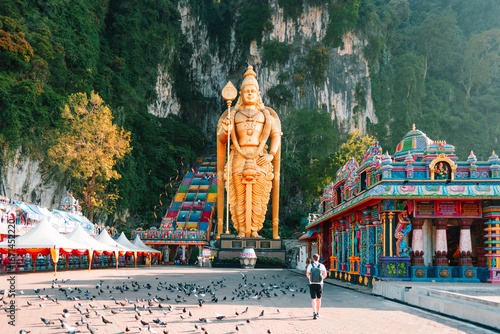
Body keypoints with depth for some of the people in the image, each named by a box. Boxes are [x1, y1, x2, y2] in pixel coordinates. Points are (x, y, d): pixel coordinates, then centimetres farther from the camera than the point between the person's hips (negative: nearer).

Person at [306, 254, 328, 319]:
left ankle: (314, 312, -23)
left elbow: (307, 274, -4)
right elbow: (325, 275, -4)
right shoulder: (322, 265, 2)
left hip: (312, 284, -1)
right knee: (318, 298, 17)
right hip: (319, 284, 1)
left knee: (313, 299, -5)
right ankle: (317, 312, 25)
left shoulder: (310, 265, 0)